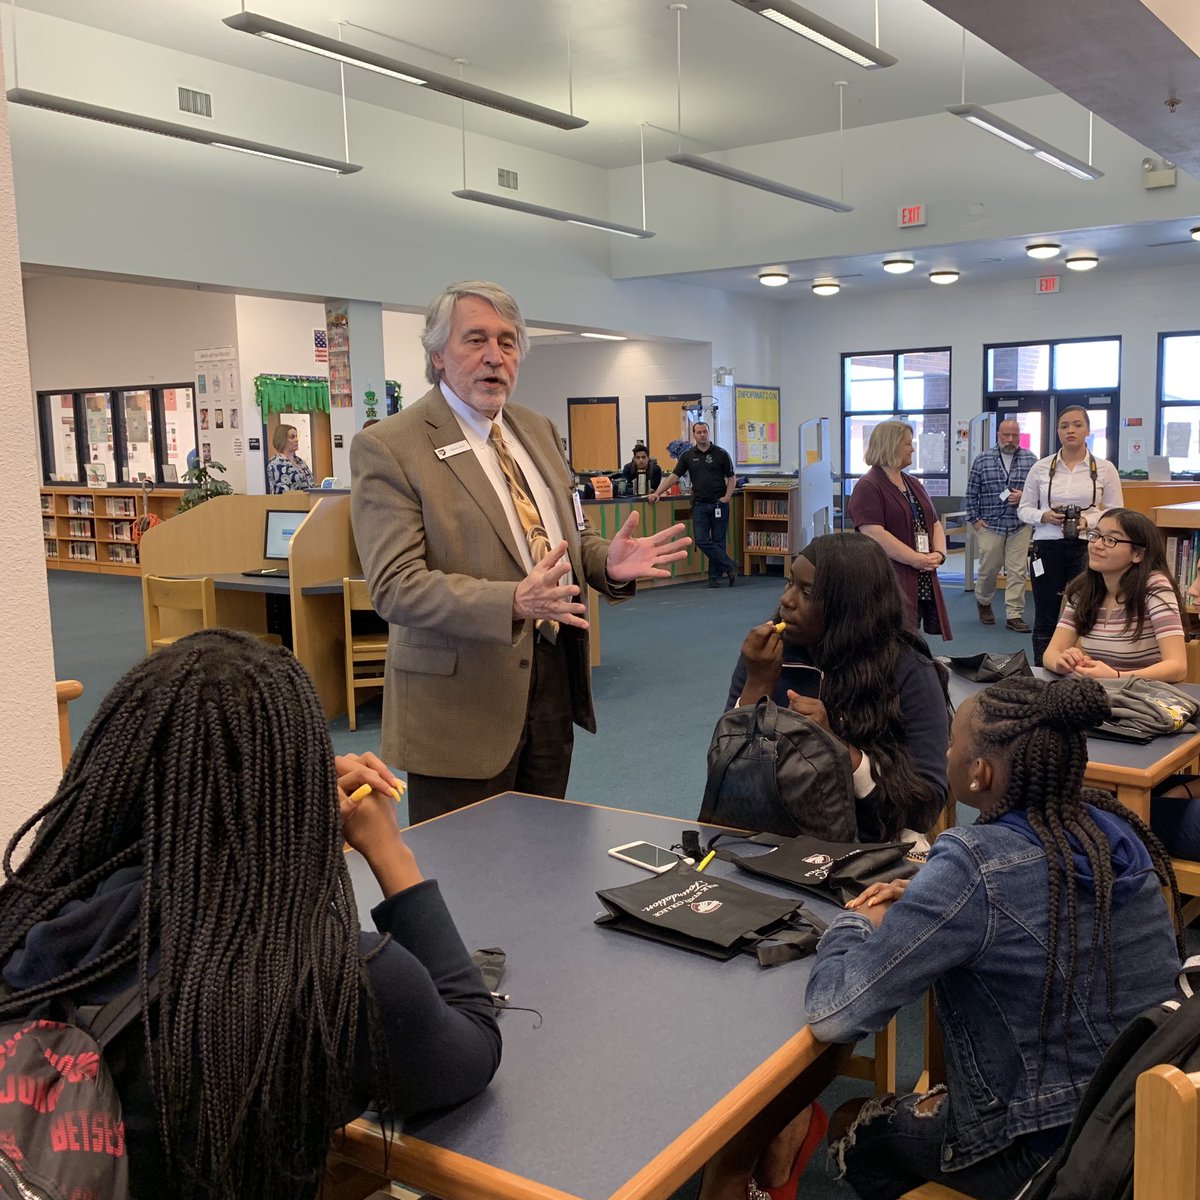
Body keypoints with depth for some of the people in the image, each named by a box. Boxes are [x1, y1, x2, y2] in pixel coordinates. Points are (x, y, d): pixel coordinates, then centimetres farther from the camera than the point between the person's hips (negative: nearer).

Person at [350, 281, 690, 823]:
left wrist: (609, 561, -7)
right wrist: (513, 601, -32)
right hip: (465, 693, -6)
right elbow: (395, 587, -18)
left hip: (555, 676, 6)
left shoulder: (537, 429, 12)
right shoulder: (387, 447, -11)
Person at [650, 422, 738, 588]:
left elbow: (731, 478, 3)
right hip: (700, 504, 2)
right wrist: (657, 493, -6)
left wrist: (727, 497, -11)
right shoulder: (687, 455, 5)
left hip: (718, 504, -2)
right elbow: (674, 476, 3)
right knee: (702, 540, -7)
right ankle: (730, 566, 3)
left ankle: (715, 577, 12)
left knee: (718, 541, 2)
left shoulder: (721, 454, -1)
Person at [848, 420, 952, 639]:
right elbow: (874, 534, -19)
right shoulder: (868, 487, -8)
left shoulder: (914, 484, 19)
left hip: (924, 584, 8)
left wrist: (939, 554, -1)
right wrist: (917, 560, -18)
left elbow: (935, 524, 20)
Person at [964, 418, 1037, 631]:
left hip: (1020, 526, 1)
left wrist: (1024, 497, -12)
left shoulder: (1030, 460, 4)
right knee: (988, 568, 7)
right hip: (990, 524, 0)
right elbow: (971, 493, 5)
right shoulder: (982, 460, 3)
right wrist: (974, 519, 0)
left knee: (1017, 572, -2)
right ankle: (983, 602, 34)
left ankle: (1014, 615, 4)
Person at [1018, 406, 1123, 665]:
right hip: (1047, 548, 1)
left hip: (1086, 549, -1)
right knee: (1045, 619, 6)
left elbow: (1117, 513, 4)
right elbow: (1024, 509, 9)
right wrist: (1044, 516, -12)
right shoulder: (1040, 468, 4)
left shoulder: (1105, 469, 3)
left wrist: (1089, 521, -15)